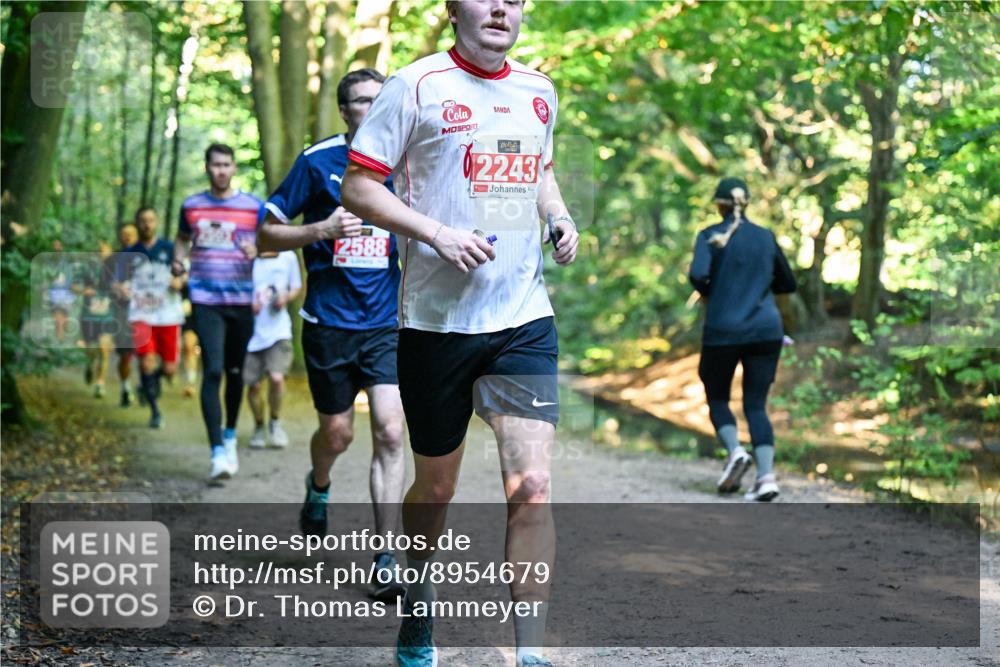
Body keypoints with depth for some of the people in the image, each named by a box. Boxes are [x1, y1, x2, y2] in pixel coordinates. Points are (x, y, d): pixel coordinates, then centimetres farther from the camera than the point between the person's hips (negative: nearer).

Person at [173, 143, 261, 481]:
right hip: (205, 300, -1)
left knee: (235, 372, 11)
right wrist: (178, 260, 3)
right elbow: (183, 238, 24)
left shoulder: (253, 206, 3)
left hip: (241, 301, 1)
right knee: (212, 371, -14)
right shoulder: (191, 206, 8)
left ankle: (230, 436, 34)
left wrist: (256, 251, -16)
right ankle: (218, 453, -18)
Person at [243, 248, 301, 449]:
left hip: (278, 331, 0)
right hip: (251, 330, 0)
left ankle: (275, 421, 9)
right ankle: (259, 427, 30)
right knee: (253, 385, 4)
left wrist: (286, 298, -7)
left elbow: (297, 288, 14)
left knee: (277, 377, -18)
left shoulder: (288, 257, 1)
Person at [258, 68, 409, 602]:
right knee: (337, 433, 8)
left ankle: (386, 561, -7)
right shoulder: (317, 161, -4)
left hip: (387, 323, 2)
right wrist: (322, 229, -18)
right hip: (329, 322, -2)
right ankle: (318, 488, 46)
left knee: (390, 433, -11)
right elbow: (267, 233, -2)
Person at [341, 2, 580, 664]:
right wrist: (436, 232, -18)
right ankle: (417, 609, 40)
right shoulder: (417, 85, -5)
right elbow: (358, 187, -5)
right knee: (436, 486, 11)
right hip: (436, 319, -3)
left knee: (532, 484, -11)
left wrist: (561, 218, 8)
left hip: (524, 318, 3)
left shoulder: (539, 91, 11)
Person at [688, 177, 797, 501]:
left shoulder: (710, 235, -2)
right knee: (756, 405, 5)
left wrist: (707, 292, 3)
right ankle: (766, 475, -13)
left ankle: (735, 450, -10)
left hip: (723, 330, -3)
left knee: (717, 398, 16)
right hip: (766, 331, 3)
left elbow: (698, 275, -18)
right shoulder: (766, 237, 9)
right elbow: (788, 283, 18)